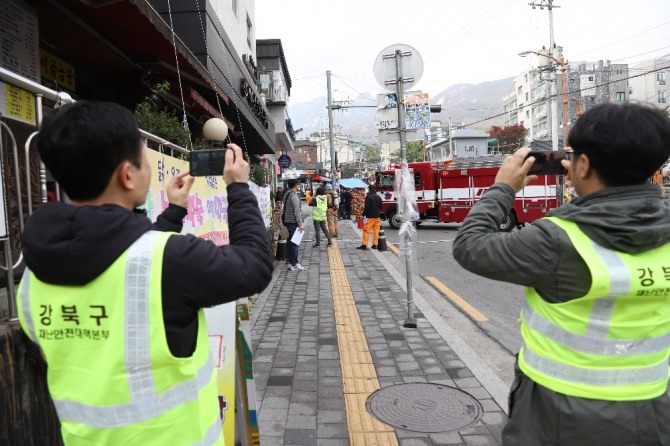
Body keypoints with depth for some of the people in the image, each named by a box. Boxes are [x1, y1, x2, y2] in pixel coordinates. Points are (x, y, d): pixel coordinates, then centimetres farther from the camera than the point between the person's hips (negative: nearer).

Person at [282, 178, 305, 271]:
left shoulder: (286, 194, 14)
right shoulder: (294, 195, -15)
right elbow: (297, 211, -19)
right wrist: (300, 224, -20)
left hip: (287, 221, 9)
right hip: (293, 222, -9)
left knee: (290, 242, 12)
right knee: (295, 242, -7)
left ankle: (290, 262, 18)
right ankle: (294, 264, -5)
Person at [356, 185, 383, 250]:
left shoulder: (368, 197, -12)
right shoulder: (378, 197, 11)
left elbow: (366, 207, -15)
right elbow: (380, 207, 19)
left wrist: (363, 215, -8)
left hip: (370, 216, -7)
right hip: (377, 216, 7)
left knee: (366, 231, -4)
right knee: (376, 231, 8)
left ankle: (364, 245, -4)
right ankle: (375, 245, 10)